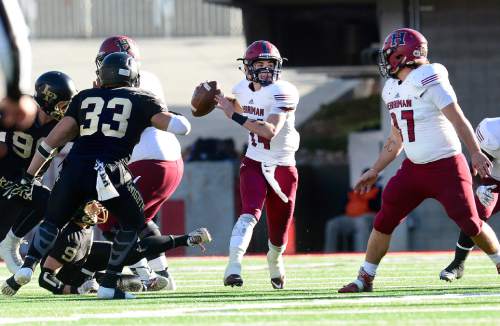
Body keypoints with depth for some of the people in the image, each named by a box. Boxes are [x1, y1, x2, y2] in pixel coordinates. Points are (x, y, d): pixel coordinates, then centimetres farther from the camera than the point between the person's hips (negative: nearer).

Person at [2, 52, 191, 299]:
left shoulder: (85, 97, 22)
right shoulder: (142, 100, 14)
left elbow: (53, 139, 18)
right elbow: (181, 127, 9)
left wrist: (29, 176, 22)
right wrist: (173, 117, 33)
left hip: (74, 168, 3)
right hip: (109, 171, -3)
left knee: (53, 221, 23)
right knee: (132, 223, 21)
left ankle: (29, 264, -1)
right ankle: (109, 284, 12)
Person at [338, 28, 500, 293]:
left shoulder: (429, 82, -15)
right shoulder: (393, 90, 10)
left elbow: (458, 120, -19)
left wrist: (476, 153, -27)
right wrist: (374, 171, 20)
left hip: (446, 167, -7)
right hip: (414, 169, 7)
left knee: (470, 224, -7)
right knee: (383, 222, 1)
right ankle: (365, 279, 10)